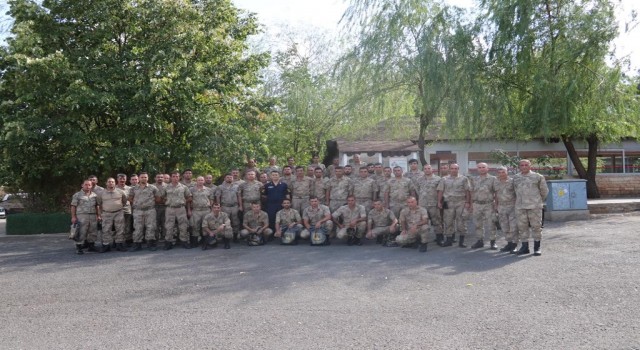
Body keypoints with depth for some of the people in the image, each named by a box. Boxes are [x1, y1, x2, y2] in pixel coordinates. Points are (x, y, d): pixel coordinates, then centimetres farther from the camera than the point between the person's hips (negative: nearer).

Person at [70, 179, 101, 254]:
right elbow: (73, 206, -1)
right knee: (81, 233, -6)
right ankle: (78, 248, 0)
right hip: (81, 216, -5)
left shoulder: (94, 195, 15)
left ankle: (91, 246, 19)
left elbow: (97, 206, 18)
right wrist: (73, 217, -8)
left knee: (93, 232, 7)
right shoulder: (77, 195, 2)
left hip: (93, 216, 5)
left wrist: (98, 215, 11)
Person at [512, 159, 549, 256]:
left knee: (536, 226, 0)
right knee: (522, 227, 5)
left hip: (534, 206, -3)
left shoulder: (537, 177, 0)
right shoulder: (516, 178, 9)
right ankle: (524, 247, 14)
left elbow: (544, 190, 9)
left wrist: (540, 201, 18)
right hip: (520, 207, 3)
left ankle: (537, 247, 8)